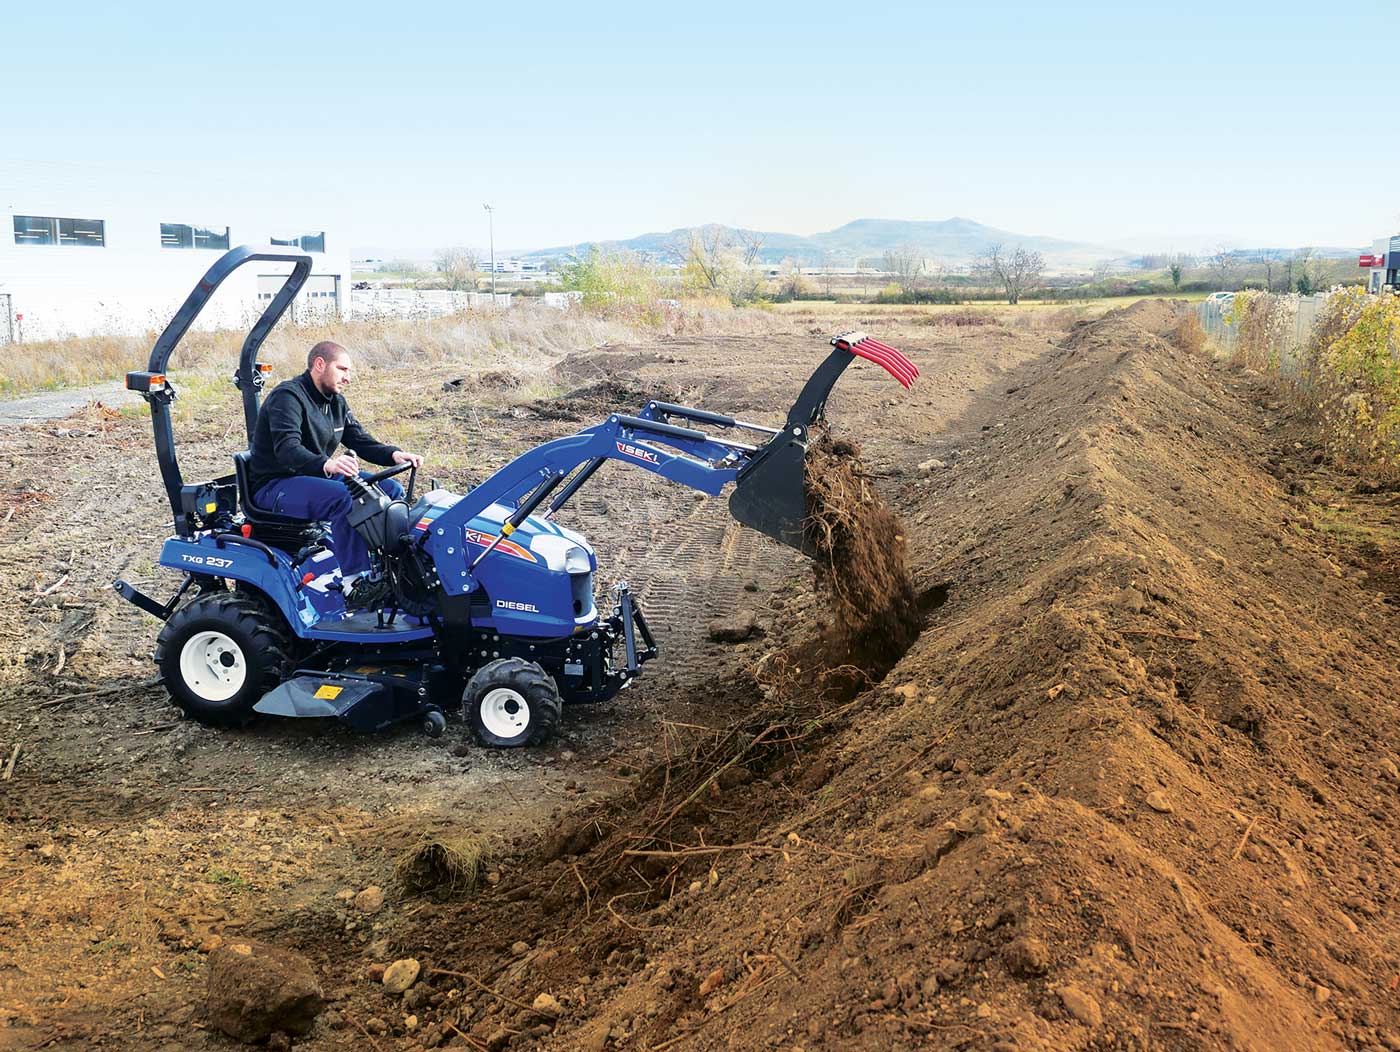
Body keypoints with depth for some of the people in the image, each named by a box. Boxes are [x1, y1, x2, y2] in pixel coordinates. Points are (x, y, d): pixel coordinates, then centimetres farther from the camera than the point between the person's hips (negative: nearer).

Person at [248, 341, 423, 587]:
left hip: (318, 475, 9)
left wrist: (393, 454, -14)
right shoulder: (287, 396, -17)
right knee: (345, 497, -35)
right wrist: (327, 464, -51)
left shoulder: (336, 402, 12)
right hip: (276, 486, -9)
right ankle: (355, 578, -32)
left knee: (391, 490, -4)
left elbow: (360, 440, 8)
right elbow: (286, 449, -31)